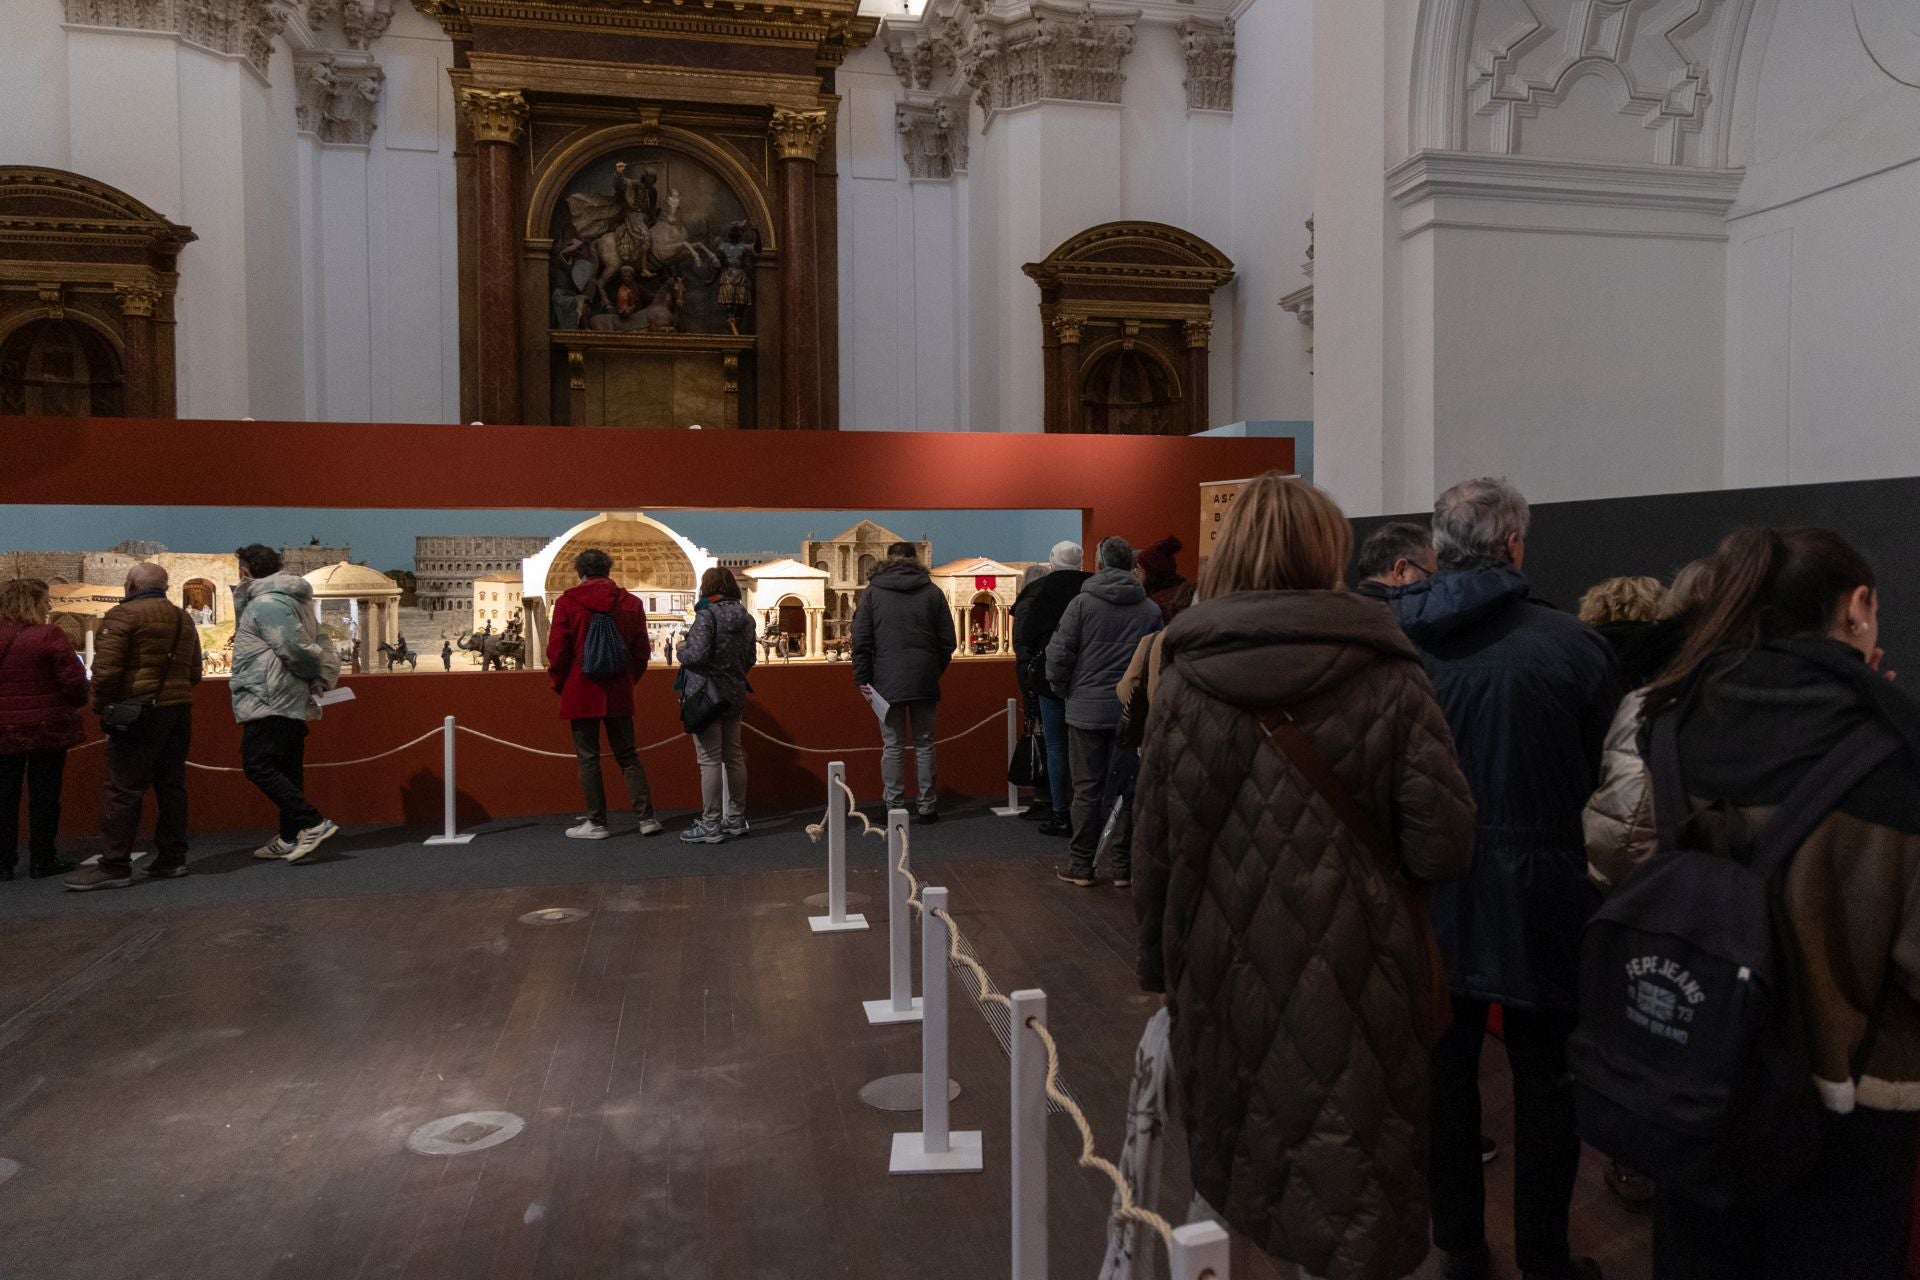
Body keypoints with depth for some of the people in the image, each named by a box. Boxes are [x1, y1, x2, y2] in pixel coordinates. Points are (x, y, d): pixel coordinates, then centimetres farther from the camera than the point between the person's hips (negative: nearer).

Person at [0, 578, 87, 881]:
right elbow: (73, 680, -14)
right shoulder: (49, 635, -12)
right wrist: (77, 703, 6)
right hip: (46, 727, -4)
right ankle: (42, 860, 9)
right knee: (44, 794, 4)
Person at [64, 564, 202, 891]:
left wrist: (101, 705, -2)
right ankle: (171, 859, 13)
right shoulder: (183, 619, 17)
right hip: (179, 709, 7)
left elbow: (106, 668, -15)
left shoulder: (124, 615, -7)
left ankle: (114, 866, -2)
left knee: (124, 789, -4)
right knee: (171, 786, 10)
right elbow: (194, 673, 20)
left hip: (139, 712, -7)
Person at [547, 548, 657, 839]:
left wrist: (560, 685, 9)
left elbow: (557, 651, -6)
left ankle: (596, 823, 8)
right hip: (619, 694, 3)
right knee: (627, 755, 11)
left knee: (588, 758, 5)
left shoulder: (567, 603, -6)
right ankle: (646, 817, 7)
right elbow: (642, 651, 5)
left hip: (581, 694, -3)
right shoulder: (631, 603, 3)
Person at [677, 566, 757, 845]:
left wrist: (681, 651, -2)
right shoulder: (745, 617, 8)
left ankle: (710, 825, 0)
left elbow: (696, 654, -22)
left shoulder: (708, 614, -15)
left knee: (709, 760, -4)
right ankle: (736, 818, 22)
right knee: (734, 757, 14)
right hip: (734, 695, 7)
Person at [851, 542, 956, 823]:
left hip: (888, 682, -1)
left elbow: (861, 641, -2)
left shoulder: (873, 592, 2)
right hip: (925, 682, 1)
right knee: (924, 743, 8)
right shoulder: (932, 592, 6)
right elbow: (948, 641, 5)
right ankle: (926, 807, 10)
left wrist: (863, 679, 3)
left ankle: (893, 807, 3)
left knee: (892, 746, 3)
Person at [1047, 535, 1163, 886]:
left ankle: (1081, 864, 11)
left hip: (1086, 709, -2)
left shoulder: (1083, 602, -7)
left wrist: (1062, 687, 8)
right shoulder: (1150, 609, 1)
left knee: (1087, 789, 5)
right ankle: (1124, 865, 13)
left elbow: (1059, 653, -10)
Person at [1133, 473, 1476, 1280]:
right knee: (1355, 1212, 12)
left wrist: (1160, 966, 11)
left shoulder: (1184, 684, -6)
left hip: (1226, 978, 2)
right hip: (1354, 985, -2)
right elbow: (1443, 848, -13)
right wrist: (1370, 853, 8)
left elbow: (1155, 847, -2)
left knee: (1238, 1187, 21)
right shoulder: (1388, 682, -10)